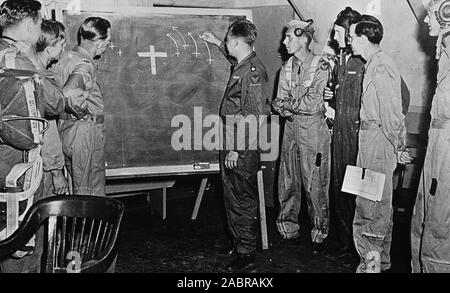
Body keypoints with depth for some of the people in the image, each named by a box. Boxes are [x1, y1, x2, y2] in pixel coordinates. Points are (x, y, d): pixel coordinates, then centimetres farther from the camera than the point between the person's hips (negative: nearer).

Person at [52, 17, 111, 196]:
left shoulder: (66, 58, 7)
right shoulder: (84, 66, -20)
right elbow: (70, 96, -34)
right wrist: (84, 114, -18)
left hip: (66, 129, 9)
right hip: (86, 132, -9)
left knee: (77, 191, 20)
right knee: (92, 195, 2)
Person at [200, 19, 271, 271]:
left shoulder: (252, 71, -19)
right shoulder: (243, 65, 10)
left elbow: (253, 116, -23)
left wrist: (236, 149, -22)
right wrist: (217, 43, 40)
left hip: (243, 149, -10)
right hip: (234, 145, 10)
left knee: (242, 201, 0)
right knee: (234, 198, 18)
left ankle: (246, 254, 12)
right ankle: (239, 244, 31)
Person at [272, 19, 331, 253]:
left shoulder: (321, 67, -8)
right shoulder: (286, 68, 9)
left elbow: (312, 104, -14)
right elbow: (280, 102, 5)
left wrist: (285, 104, -6)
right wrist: (293, 108, -15)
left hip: (313, 129, -5)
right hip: (291, 128, 5)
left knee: (314, 183, 0)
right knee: (288, 181, 9)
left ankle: (319, 233, 14)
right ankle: (288, 230, 21)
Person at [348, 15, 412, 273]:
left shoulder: (380, 67, -17)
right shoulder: (375, 64, 13)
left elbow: (392, 111, -18)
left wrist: (398, 148, -11)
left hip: (378, 138, -10)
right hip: (371, 135, 10)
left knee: (371, 204, -4)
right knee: (382, 203, 16)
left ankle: (371, 263, 5)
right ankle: (382, 259, 28)